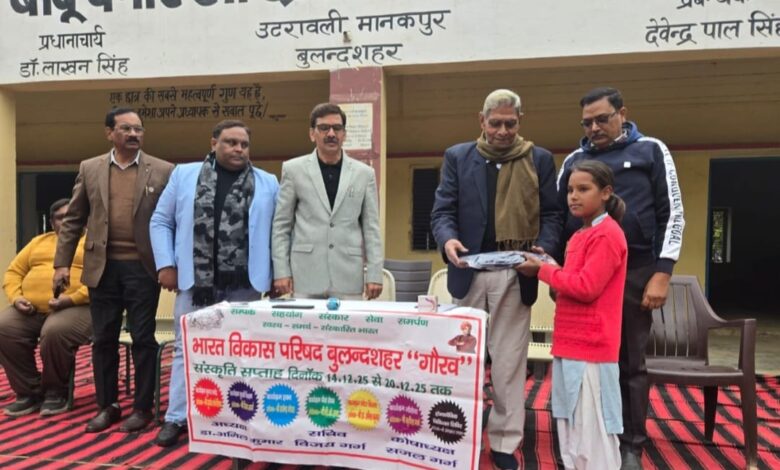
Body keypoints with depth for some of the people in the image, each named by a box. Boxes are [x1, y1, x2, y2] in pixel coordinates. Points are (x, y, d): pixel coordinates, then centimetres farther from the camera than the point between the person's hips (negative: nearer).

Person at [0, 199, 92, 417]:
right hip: (30, 308, 5)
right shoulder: (39, 241, 26)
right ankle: (29, 392, -6)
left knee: (55, 332, -34)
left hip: (76, 307, -5)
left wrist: (72, 298, -20)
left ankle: (56, 392, -9)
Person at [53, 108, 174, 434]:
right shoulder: (89, 169, 7)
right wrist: (62, 262, 4)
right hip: (102, 267, 3)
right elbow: (73, 219, 9)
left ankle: (142, 407, 16)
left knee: (143, 339, 3)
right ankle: (107, 406, 24)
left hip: (142, 267, -2)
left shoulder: (163, 171, 0)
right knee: (104, 340, 10)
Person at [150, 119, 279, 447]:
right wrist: (166, 264, -1)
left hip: (244, 284, 0)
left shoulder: (267, 183, 6)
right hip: (195, 280, 0)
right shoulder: (184, 175, 7)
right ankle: (177, 417, 20)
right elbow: (161, 221, 8)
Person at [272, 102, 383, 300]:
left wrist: (374, 274, 1)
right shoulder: (293, 169, 5)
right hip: (306, 275, -1)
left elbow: (371, 227, 7)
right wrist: (281, 271, -1)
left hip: (349, 277, 1)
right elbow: (281, 225, 5)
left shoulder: (364, 173, 7)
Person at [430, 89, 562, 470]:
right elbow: (442, 210, 1)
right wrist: (448, 239, -20)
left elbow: (551, 214, 5)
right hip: (469, 270, 1)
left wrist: (543, 249, -15)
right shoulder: (457, 156, 8)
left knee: (509, 362, 6)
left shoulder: (540, 160, 7)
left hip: (515, 274, 0)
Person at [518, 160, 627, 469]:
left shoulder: (607, 235, -14)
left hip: (591, 348, -10)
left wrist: (543, 270, -11)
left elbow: (586, 288, -20)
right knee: (571, 426, 17)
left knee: (592, 428, -1)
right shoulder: (580, 236, 16)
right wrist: (548, 267, 5)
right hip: (570, 344, 10)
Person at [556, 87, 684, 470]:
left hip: (633, 273, -2)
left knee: (630, 363, 6)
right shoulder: (574, 160, 12)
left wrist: (662, 273, -8)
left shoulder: (651, 151, 5)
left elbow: (672, 215, 0)